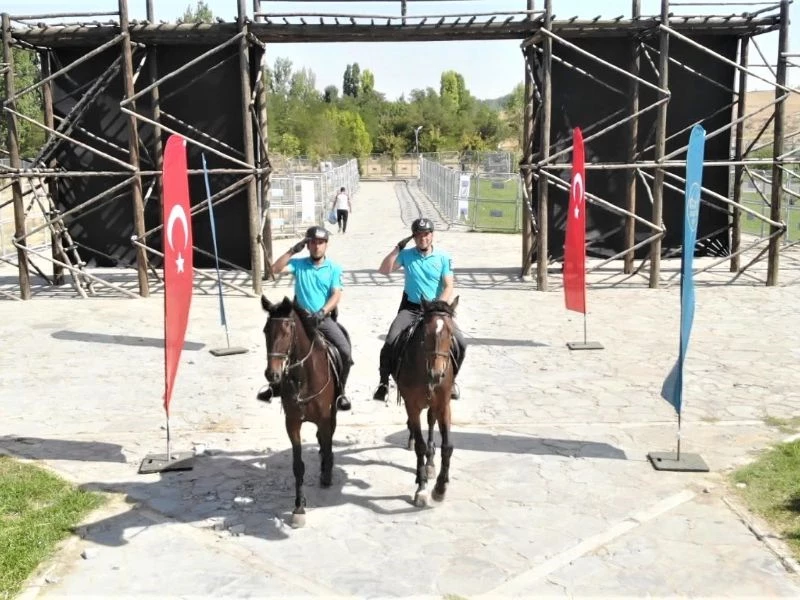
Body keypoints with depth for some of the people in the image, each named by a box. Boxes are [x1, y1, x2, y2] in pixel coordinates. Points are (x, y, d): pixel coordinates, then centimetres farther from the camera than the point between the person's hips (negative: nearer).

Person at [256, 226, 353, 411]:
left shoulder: (334, 268, 1)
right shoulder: (299, 264, 3)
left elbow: (336, 295, -7)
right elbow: (275, 269, -11)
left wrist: (322, 312, -22)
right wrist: (293, 250, -14)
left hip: (324, 318, -1)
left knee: (345, 351, -18)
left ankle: (340, 392, 1)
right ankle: (275, 385, 14)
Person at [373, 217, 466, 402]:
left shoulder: (443, 257, 0)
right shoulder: (406, 255, 1)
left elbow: (449, 286, -5)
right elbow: (384, 270, -8)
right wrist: (398, 247, -12)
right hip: (410, 308, 0)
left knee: (460, 343, -15)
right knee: (390, 343, -21)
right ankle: (384, 382, 0)